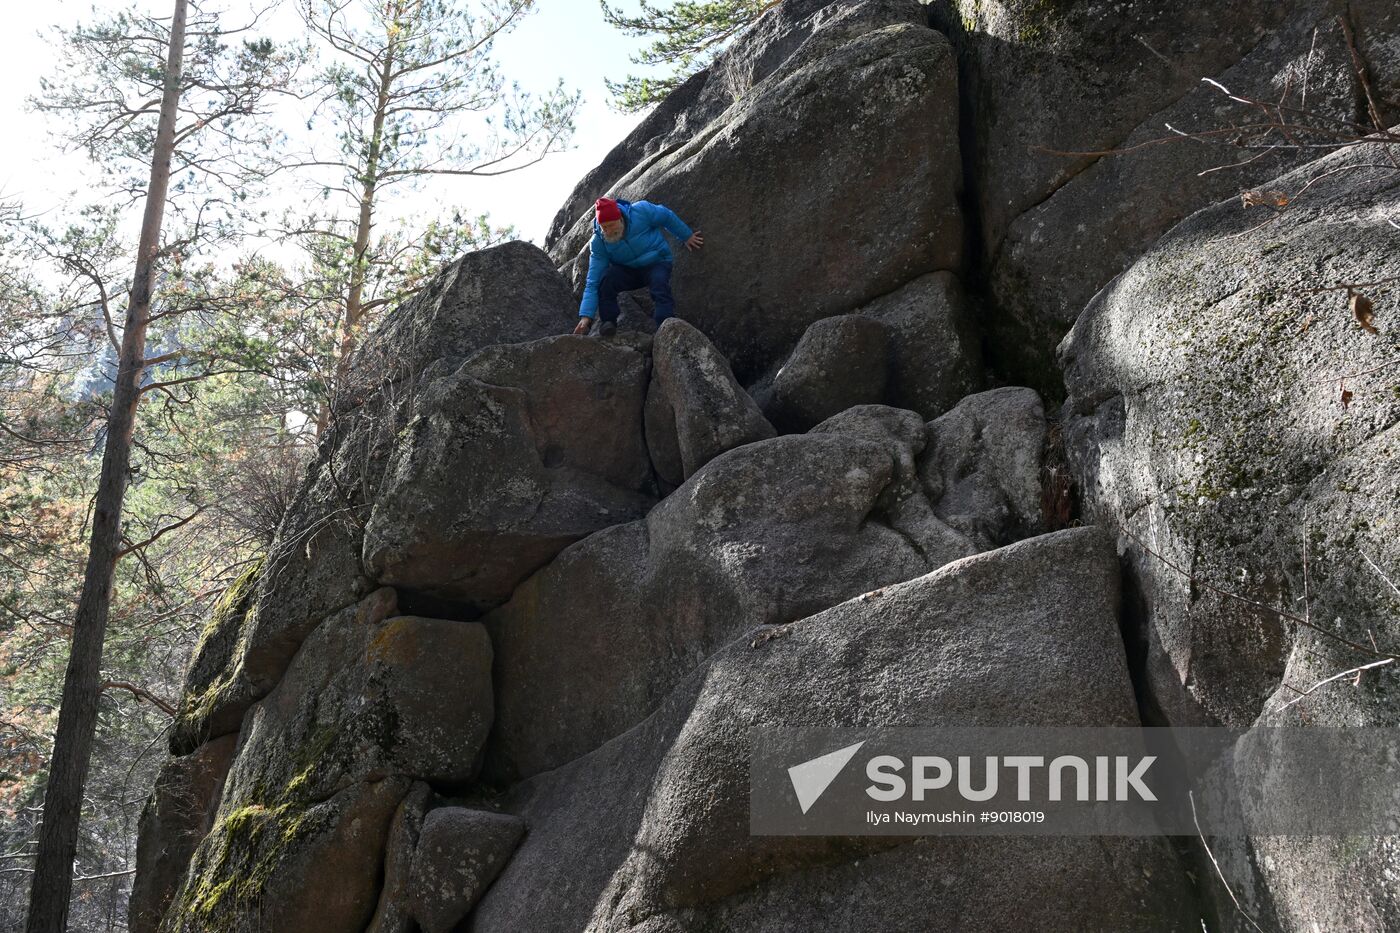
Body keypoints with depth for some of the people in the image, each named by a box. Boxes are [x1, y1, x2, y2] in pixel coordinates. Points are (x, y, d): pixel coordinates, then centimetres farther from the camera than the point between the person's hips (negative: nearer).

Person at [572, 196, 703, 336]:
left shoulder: (641, 211, -24)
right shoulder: (598, 243, -19)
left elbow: (667, 216, -4)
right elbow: (592, 283, -21)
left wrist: (686, 236, 7)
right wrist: (586, 316, -30)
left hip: (657, 263, -1)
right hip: (627, 272, 1)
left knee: (660, 282, -34)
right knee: (605, 279, -29)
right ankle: (608, 323, -16)